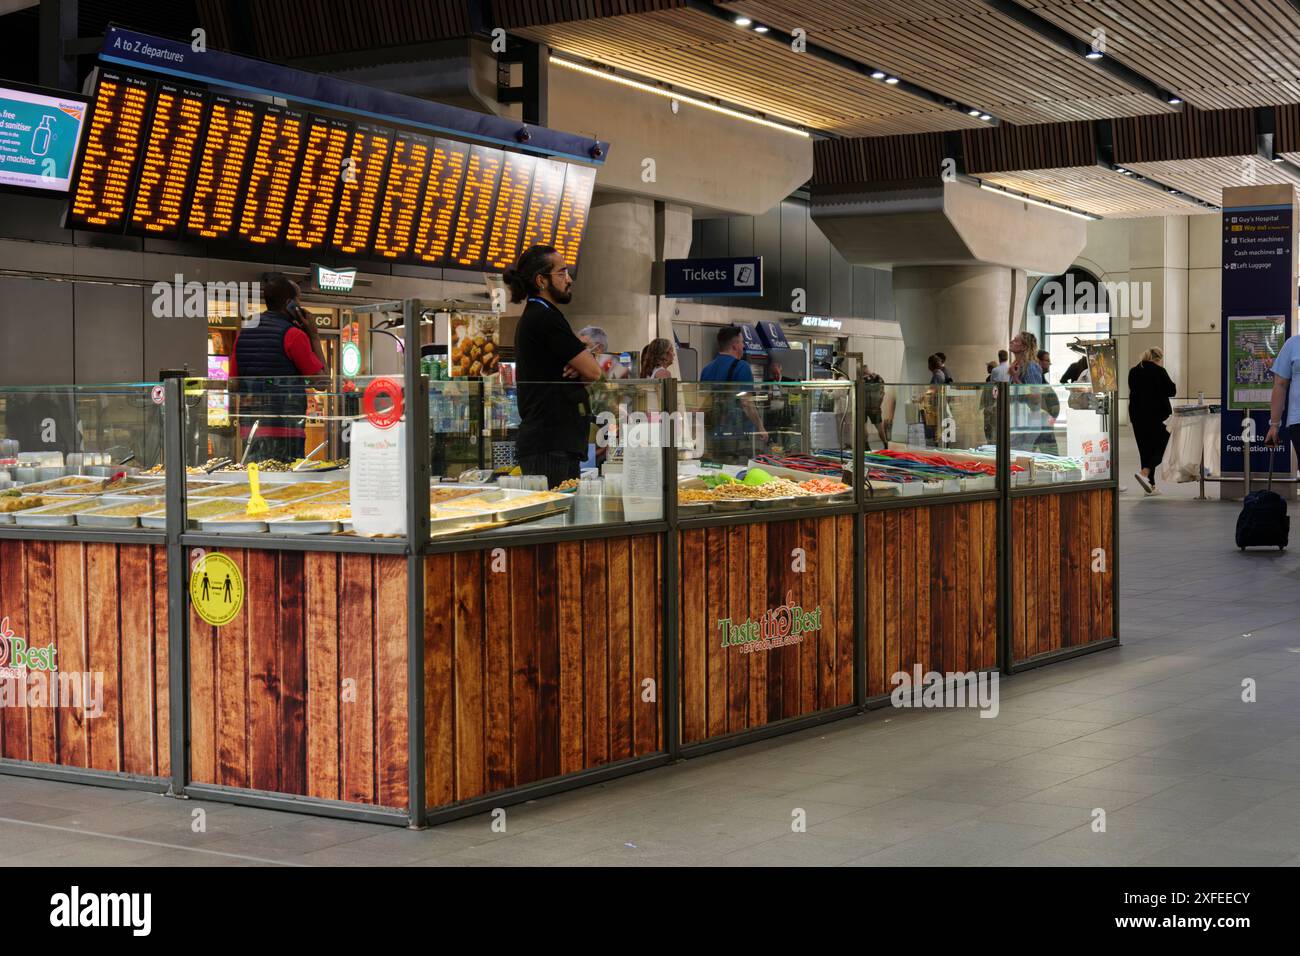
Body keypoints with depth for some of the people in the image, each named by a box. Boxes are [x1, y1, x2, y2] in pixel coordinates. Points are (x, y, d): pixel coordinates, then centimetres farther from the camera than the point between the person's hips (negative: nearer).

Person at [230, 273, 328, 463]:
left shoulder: (244, 331, 11)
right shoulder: (294, 335, -9)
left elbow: (234, 384, 12)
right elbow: (321, 382, -4)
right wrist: (314, 336, 0)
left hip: (249, 427, 7)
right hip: (284, 427, -6)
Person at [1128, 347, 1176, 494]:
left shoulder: (1133, 372, 7)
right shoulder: (1159, 371, -11)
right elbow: (1172, 391, -9)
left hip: (1137, 415, 6)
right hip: (1158, 415, -6)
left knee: (1145, 448, 10)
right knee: (1160, 446, 4)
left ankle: (1150, 485, 10)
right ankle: (1144, 472, -19)